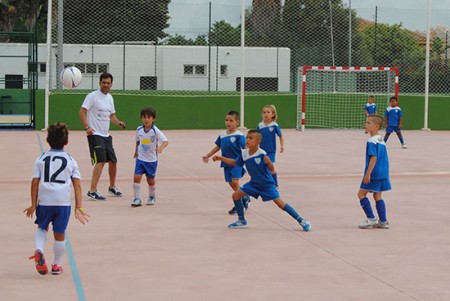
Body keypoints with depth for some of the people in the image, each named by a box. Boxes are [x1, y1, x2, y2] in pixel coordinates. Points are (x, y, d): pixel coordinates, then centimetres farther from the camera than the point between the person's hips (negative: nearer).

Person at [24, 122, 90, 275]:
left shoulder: (41, 159, 5)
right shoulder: (71, 161, 6)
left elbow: (35, 182, 0)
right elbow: (77, 184, -1)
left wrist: (33, 204, 5)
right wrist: (79, 207, -1)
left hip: (44, 200, 0)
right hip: (63, 201, 0)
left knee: (42, 228, 21)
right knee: (59, 234, 12)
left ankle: (39, 250, -6)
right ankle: (56, 265, 22)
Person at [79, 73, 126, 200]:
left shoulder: (110, 98, 14)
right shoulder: (92, 96, -9)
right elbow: (82, 112, -12)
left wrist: (118, 122, 3)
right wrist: (87, 127, -24)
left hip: (106, 135, 8)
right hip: (95, 134, -8)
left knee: (113, 161, 13)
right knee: (100, 161, -17)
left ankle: (112, 187, 32)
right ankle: (92, 191, -15)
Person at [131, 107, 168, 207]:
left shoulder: (155, 131, -16)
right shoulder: (139, 130, -2)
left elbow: (165, 141, -25)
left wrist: (161, 147, -44)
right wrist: (136, 151, 24)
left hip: (152, 160, -2)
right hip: (140, 158, 2)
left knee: (150, 180, 9)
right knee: (136, 177, -11)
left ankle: (152, 197, 34)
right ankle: (137, 198, -4)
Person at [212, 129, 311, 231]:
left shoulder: (262, 154, -26)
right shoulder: (244, 153, -8)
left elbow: (272, 170, -18)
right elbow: (235, 163, 11)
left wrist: (268, 162, -31)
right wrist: (221, 158, 8)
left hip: (267, 184, -6)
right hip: (254, 183, 6)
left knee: (279, 203, -11)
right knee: (236, 195, 0)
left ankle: (301, 221, -2)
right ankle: (242, 221, 16)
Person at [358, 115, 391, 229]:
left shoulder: (372, 141, -15)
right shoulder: (382, 141, 13)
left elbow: (374, 158, -22)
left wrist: (368, 174, -22)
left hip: (374, 174, -9)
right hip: (383, 173, 9)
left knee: (361, 193, 0)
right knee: (377, 196, 13)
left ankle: (371, 219, -3)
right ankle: (383, 221, 13)